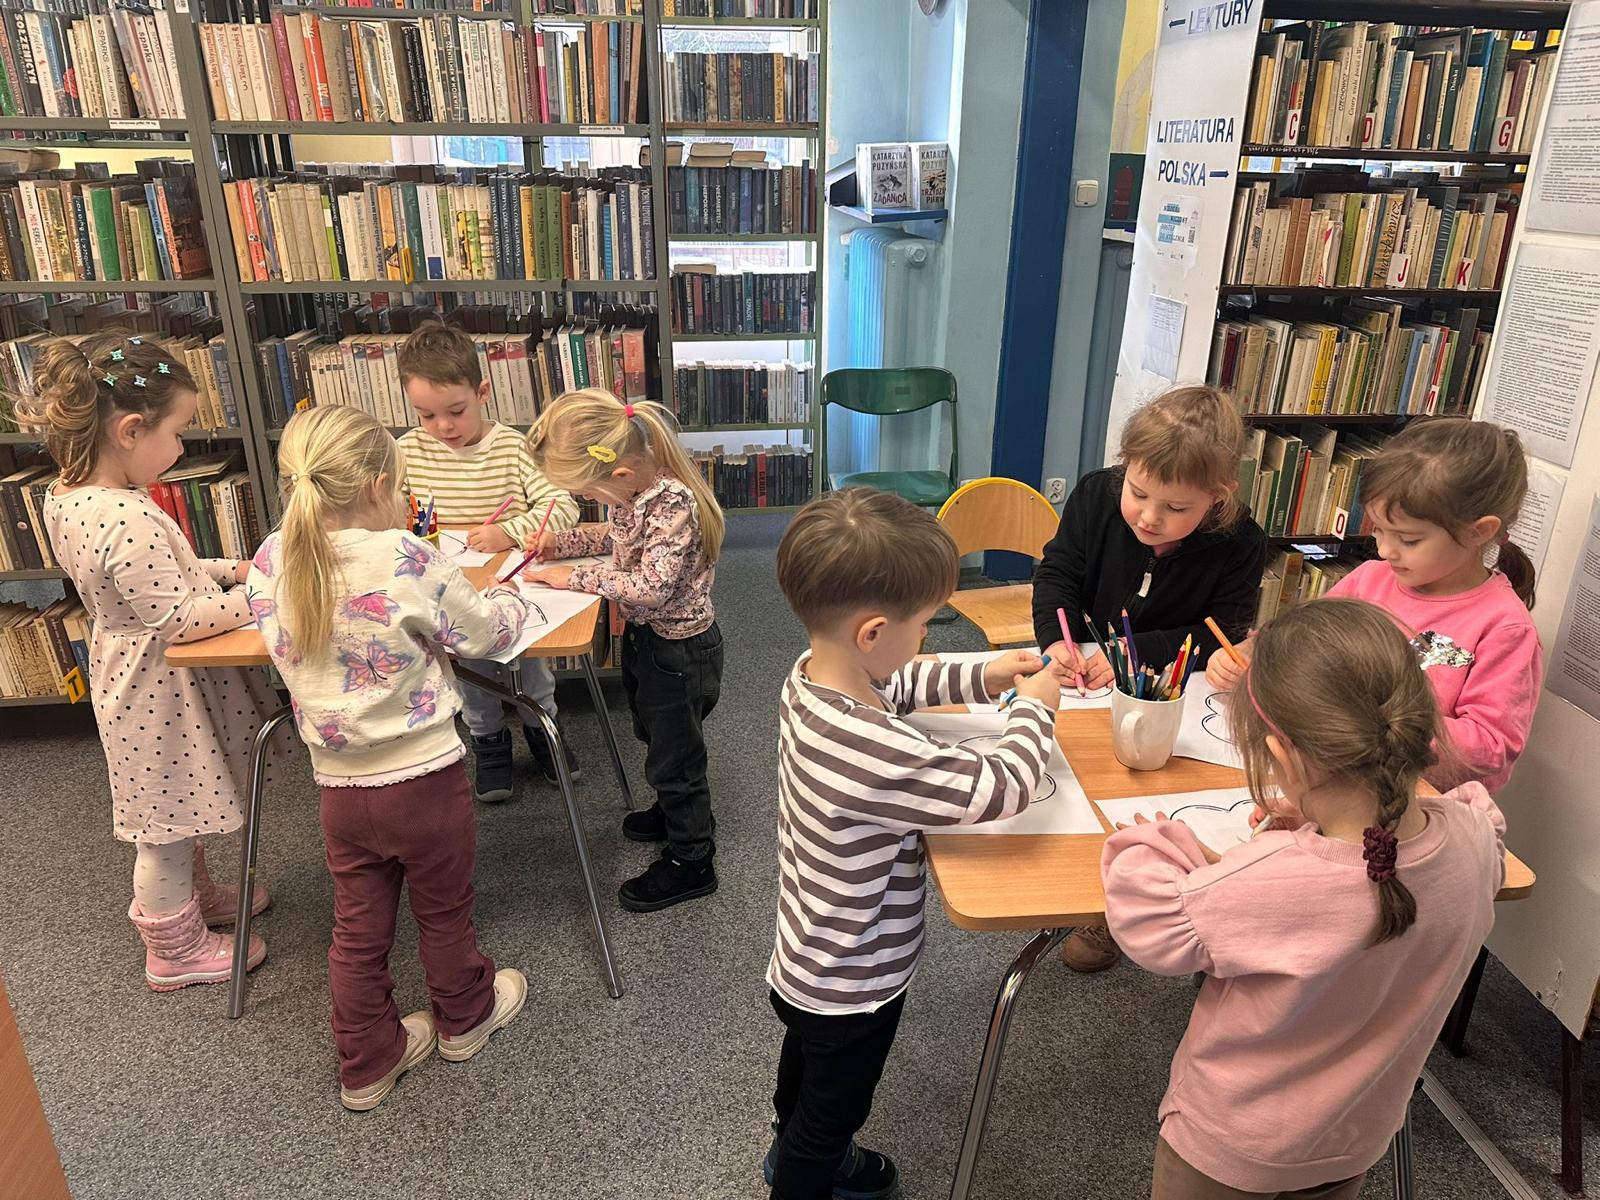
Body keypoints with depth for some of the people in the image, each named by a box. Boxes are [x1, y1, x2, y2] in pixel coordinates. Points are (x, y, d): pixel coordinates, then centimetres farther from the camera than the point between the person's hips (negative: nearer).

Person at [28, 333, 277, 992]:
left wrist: (229, 568, 3)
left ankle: (194, 894, 50)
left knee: (174, 814, 28)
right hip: (162, 693, -9)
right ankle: (176, 948, 31)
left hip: (138, 679, 9)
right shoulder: (127, 523, -33)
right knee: (167, 823, 11)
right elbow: (182, 620, -28)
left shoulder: (70, 495, -2)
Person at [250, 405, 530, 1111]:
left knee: (357, 931, 20)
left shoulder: (269, 563, -8)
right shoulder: (407, 561, -23)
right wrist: (508, 597, 11)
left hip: (339, 784, 4)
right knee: (444, 911, 21)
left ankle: (366, 1065, 38)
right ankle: (465, 1016, 45)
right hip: (424, 780, -4)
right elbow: (488, 635, -10)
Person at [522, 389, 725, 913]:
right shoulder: (636, 489, -5)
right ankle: (679, 812, 53)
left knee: (674, 753, 8)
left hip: (679, 649, -9)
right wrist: (559, 542, 2)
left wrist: (574, 577, -25)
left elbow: (651, 587, -35)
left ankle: (691, 861, 27)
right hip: (644, 636, 9)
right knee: (655, 736, 28)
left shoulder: (674, 504, -32)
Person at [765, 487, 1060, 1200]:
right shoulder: (876, 752, -43)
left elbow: (893, 686, 7)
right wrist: (1034, 709, -14)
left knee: (805, 1066, 35)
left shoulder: (810, 676, -16)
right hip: (855, 984, -9)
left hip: (809, 957, 9)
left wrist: (981, 678, -2)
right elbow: (1002, 790, -32)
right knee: (830, 1113, 21)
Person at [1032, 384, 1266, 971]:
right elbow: (1057, 575, -5)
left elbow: (1220, 634, -14)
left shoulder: (1239, 544, -17)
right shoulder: (1096, 495, -11)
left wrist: (1136, 655, -27)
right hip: (1080, 668, 3)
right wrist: (1057, 640, -24)